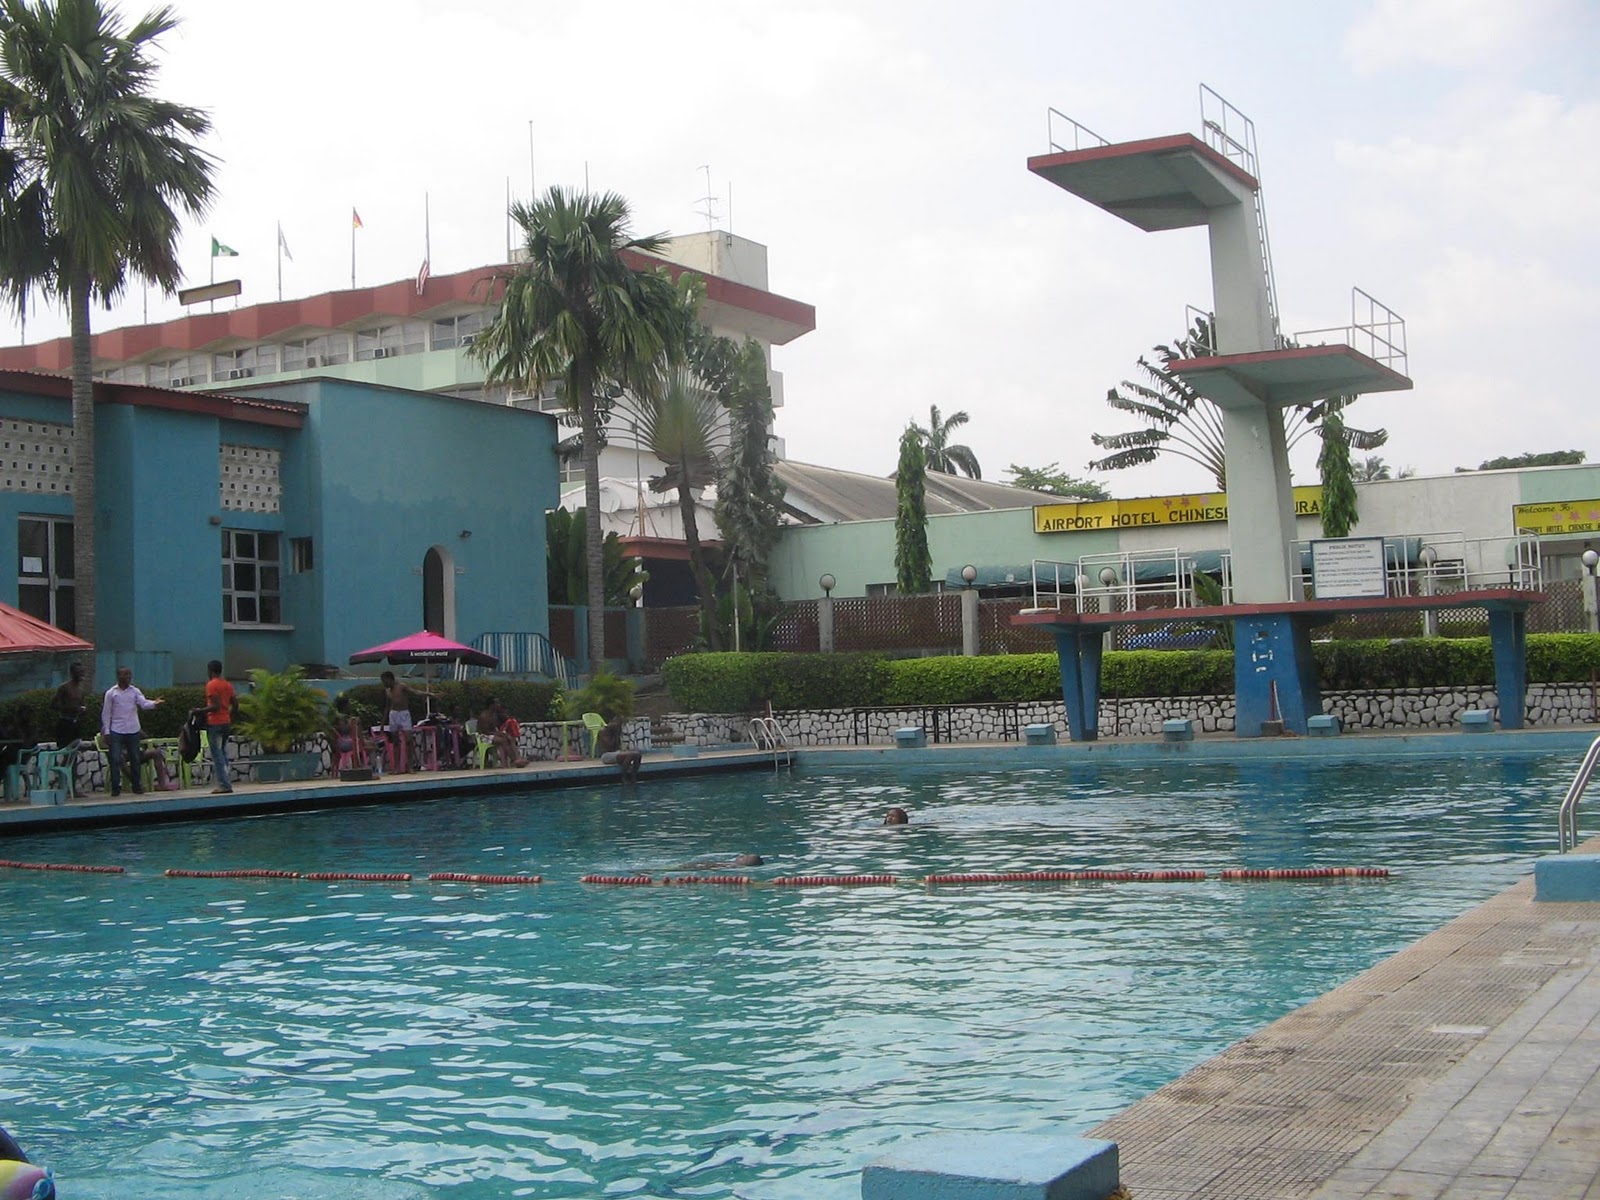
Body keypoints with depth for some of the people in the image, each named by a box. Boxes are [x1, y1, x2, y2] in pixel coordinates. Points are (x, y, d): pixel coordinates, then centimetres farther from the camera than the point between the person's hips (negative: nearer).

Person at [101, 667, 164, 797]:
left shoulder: (135, 691, 5)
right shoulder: (111, 693, 0)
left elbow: (144, 703, -10)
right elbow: (106, 713, 2)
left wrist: (154, 703, -33)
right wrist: (106, 732, -4)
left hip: (133, 731, 2)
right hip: (116, 731, -2)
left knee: (135, 759, 7)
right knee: (115, 759, -5)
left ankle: (136, 786, 16)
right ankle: (115, 787, 1)